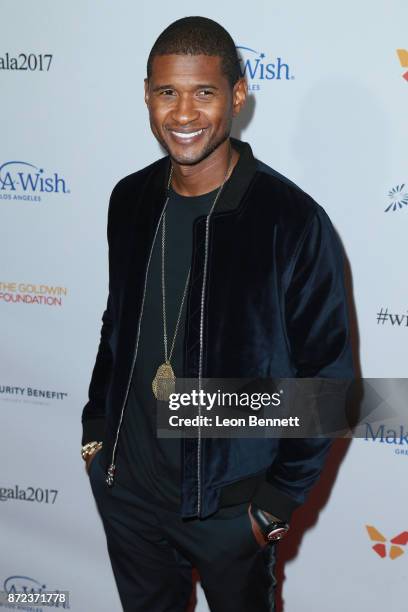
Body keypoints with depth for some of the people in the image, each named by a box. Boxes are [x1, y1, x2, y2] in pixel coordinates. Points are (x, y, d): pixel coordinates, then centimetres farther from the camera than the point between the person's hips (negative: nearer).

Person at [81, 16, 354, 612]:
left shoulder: (293, 221, -17)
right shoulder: (130, 200, -1)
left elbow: (326, 376, -12)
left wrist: (281, 498, -10)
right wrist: (96, 424, 11)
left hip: (229, 502, -4)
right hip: (124, 484, 5)